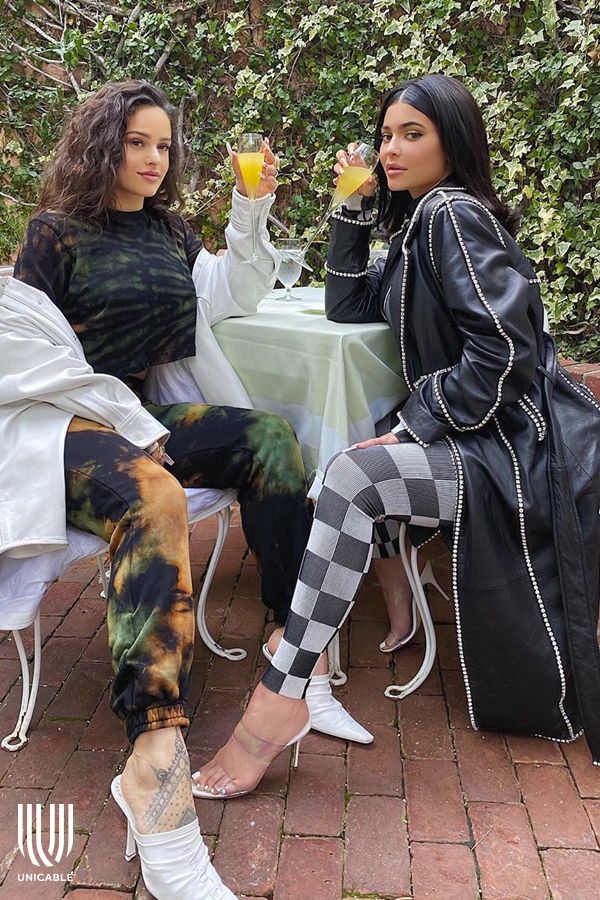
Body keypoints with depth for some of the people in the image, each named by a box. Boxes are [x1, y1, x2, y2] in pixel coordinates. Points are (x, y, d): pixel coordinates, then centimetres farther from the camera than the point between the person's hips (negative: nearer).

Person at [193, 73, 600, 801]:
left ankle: (280, 695, -26)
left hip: (518, 448, -10)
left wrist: (414, 426, -17)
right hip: (475, 440, 10)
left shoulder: (454, 213, -11)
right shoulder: (420, 225, 18)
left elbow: (503, 352, -20)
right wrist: (354, 207, 13)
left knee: (350, 476, -29)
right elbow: (346, 306, 19)